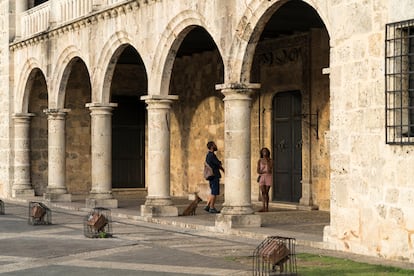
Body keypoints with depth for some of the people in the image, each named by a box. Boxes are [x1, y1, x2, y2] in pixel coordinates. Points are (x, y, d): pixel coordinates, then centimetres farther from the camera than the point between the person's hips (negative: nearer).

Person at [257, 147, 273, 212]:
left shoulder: (270, 160, -1)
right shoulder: (260, 161, 4)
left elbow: (269, 170, -15)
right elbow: (258, 171, 0)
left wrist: (266, 161, -14)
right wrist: (265, 172, -12)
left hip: (268, 177, -2)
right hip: (262, 177, 2)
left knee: (266, 192, -4)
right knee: (263, 192, -4)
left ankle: (266, 207, 1)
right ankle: (263, 207, -3)